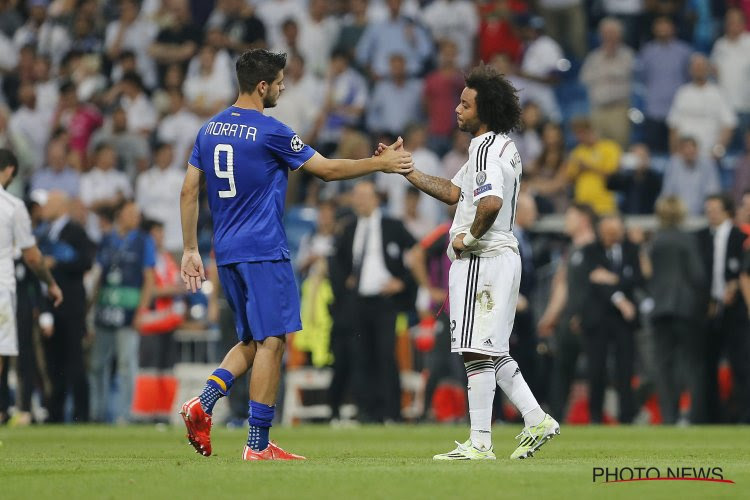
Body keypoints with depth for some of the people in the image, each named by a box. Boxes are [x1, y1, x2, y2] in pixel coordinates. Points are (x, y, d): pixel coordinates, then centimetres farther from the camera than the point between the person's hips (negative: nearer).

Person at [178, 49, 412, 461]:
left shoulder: (209, 129, 10)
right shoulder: (269, 132, -11)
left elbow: (188, 192, 11)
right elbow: (326, 169, -6)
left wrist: (190, 250, 16)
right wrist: (381, 164, 4)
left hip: (227, 254, 8)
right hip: (263, 252, -8)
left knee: (252, 341, 17)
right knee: (271, 341, -3)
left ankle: (203, 403, -4)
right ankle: (258, 445, -5)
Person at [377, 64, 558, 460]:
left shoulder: (486, 149, -16)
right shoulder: (501, 146, 17)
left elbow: (491, 204, -33)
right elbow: (454, 192, 22)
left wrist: (469, 237, -18)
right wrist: (405, 169, 19)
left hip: (481, 260, -10)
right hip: (503, 255, 10)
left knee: (477, 352, -6)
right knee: (493, 352, 17)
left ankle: (480, 442, -4)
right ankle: (536, 420, 14)